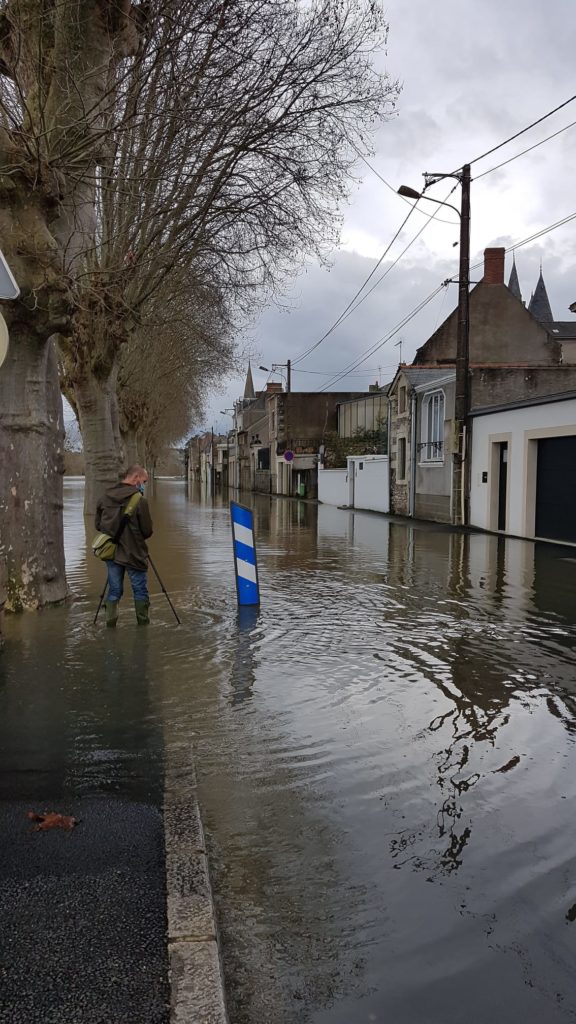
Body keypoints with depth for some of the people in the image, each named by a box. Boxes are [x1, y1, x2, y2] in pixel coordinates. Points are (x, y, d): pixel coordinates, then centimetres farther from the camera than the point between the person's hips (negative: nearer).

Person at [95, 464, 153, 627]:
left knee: (114, 590, 13)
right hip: (134, 553, -5)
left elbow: (98, 525, 10)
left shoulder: (105, 497, 2)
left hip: (111, 552, 5)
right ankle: (143, 625, 15)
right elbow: (147, 531, -10)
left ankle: (110, 626, 13)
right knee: (140, 590, 8)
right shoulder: (139, 500, -15)